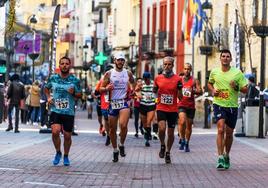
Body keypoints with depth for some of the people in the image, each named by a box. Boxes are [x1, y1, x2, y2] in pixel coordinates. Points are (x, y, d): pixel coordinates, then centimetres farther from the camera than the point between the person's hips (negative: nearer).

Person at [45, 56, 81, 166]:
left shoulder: (75, 80, -1)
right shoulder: (53, 78, 3)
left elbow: (79, 95, 6)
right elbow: (46, 88, 22)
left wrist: (73, 93, -14)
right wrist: (48, 97, 5)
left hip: (69, 112, 0)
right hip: (55, 110, 0)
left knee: (67, 135, 6)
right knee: (55, 131, -18)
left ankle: (66, 156, 28)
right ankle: (58, 152, 7)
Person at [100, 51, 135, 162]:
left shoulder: (128, 73, 5)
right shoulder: (109, 74, 1)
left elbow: (133, 83, 25)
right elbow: (101, 88, 3)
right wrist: (107, 88, -18)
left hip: (124, 103, -1)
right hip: (113, 103, 1)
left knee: (123, 125, -22)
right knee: (112, 129, 6)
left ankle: (122, 145, 2)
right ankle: (115, 150, 23)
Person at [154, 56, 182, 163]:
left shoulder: (177, 79, -2)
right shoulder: (158, 78, 2)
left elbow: (180, 97, 2)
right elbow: (155, 92, 17)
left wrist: (179, 89, -16)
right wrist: (154, 90, -4)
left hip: (173, 110, 0)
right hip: (161, 108, 0)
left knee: (170, 133, 6)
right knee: (162, 128, -21)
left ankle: (168, 153, 26)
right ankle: (162, 146, 7)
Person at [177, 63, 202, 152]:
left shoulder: (194, 81, 3)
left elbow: (200, 91, -4)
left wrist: (193, 91, -20)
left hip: (191, 105, 1)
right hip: (181, 105, -1)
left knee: (189, 125, 8)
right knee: (182, 121, -23)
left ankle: (186, 144, 21)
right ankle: (182, 140, -8)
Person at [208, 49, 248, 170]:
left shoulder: (237, 73, -2)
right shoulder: (214, 72, 2)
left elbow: (245, 90, 1)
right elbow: (210, 83, 22)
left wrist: (236, 86, -18)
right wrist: (212, 91, 2)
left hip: (232, 106, 1)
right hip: (219, 104, -1)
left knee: (229, 133, 10)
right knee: (221, 129, -18)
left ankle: (227, 156, 32)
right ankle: (220, 158, -21)